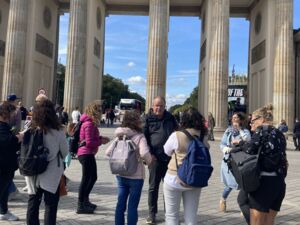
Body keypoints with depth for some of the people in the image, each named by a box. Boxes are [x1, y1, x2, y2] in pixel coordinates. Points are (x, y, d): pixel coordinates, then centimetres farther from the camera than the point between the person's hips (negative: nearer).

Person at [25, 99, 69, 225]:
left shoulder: (30, 130, -7)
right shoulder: (57, 131, -16)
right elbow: (64, 152, -4)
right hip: (51, 174, -3)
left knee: (33, 203, 18)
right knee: (50, 205, 9)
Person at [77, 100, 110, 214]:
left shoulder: (91, 123, 13)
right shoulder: (89, 124, -18)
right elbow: (89, 142, -22)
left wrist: (100, 138, 3)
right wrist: (101, 142, -11)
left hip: (88, 154, 10)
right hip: (86, 154, -10)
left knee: (93, 177, 20)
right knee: (86, 179, -2)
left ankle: (85, 200, 34)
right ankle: (80, 206, 9)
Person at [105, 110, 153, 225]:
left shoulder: (119, 137, 4)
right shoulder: (139, 136, -14)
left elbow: (108, 152, 3)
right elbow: (144, 153, -29)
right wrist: (148, 161, -9)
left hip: (121, 175, 6)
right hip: (136, 176, -5)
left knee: (120, 204, 15)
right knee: (132, 206, 7)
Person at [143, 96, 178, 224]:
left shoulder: (170, 118, 7)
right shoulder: (148, 119, -1)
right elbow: (144, 138, -3)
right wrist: (150, 154, -10)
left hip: (170, 157, 3)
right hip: (155, 157, -2)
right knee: (153, 186, 5)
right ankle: (152, 213, 17)